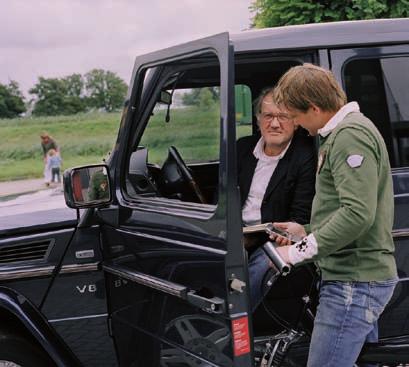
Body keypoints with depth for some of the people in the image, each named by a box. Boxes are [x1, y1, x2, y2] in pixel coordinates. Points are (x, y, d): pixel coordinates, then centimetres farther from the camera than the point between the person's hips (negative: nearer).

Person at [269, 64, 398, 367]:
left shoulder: (350, 135, -16)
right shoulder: (344, 132, 17)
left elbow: (358, 214, -26)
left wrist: (298, 253, -20)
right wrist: (307, 232, 16)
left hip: (354, 282, -11)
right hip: (363, 276, 11)